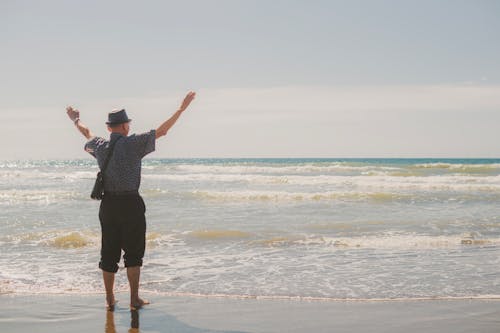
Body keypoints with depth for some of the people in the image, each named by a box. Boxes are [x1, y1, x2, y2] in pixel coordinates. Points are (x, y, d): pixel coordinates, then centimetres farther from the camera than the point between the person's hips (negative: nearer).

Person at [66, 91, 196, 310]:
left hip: (107, 204, 5)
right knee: (133, 252, 4)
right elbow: (162, 131, -9)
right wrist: (182, 108, -3)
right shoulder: (133, 143, -9)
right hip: (130, 204, -5)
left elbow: (87, 133, 28)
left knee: (108, 252, 10)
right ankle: (135, 299, 6)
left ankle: (110, 299, 15)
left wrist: (75, 120, 48)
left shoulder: (100, 146, 6)